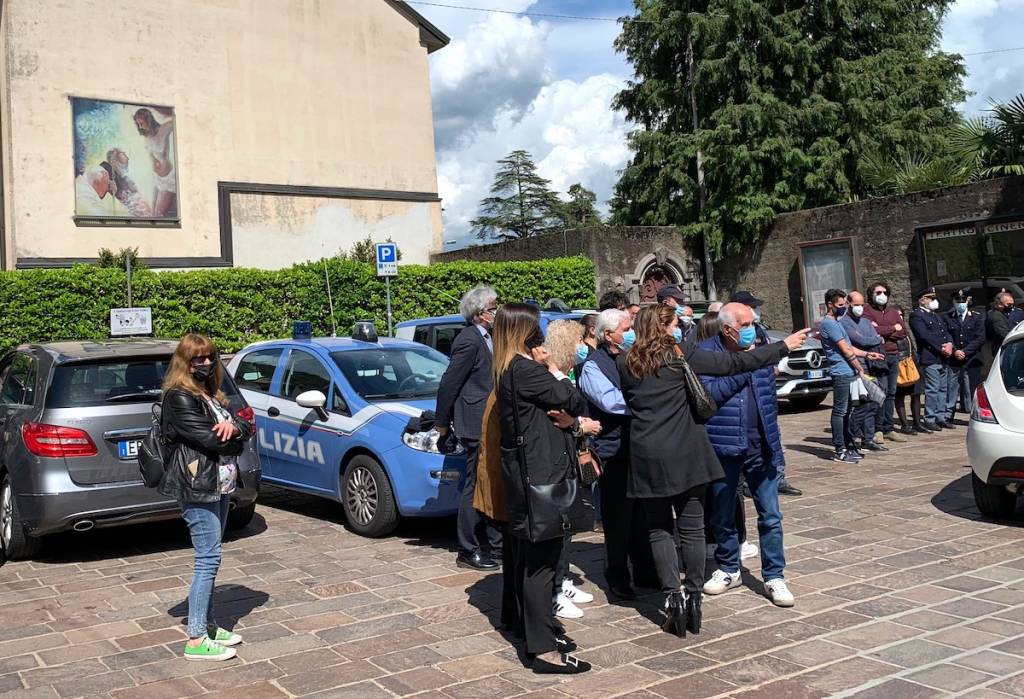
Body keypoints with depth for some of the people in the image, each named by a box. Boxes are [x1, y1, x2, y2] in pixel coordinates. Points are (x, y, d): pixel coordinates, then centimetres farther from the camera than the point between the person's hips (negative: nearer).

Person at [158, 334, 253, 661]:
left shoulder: (211, 395, 17)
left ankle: (208, 624, 22)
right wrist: (234, 436, -2)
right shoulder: (180, 398, -10)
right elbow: (208, 440, -20)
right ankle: (196, 640, -4)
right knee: (208, 559, -9)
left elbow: (246, 427, 9)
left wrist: (233, 427, -13)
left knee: (209, 558, 13)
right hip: (197, 487, -9)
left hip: (220, 485, 9)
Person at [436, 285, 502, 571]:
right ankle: (468, 552, 7)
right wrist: (442, 423, -9)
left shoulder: (485, 338, 12)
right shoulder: (469, 340, -17)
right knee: (476, 487, -2)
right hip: (477, 425, -10)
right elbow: (449, 383, -16)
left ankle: (496, 544, 27)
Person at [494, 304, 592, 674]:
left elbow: (545, 407, 12)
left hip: (524, 473, 10)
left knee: (529, 557, 16)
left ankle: (538, 632, 27)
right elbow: (575, 403, -13)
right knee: (541, 559, -6)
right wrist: (556, 373, 2)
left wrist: (568, 418, -5)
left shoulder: (508, 370, 13)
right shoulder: (526, 370, -18)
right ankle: (544, 650, -2)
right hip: (539, 474, -10)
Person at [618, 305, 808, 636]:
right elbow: (734, 362, -3)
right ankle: (693, 597, 12)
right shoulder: (682, 356, -5)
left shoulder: (625, 363, 2)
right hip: (685, 455, -1)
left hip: (647, 457, 2)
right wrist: (784, 346, 5)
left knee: (659, 529, 10)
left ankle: (673, 597, 2)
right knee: (691, 528, 8)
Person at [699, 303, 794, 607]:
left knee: (770, 515, 3)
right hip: (723, 448, -3)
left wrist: (773, 439, 12)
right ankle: (728, 570, 30)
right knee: (723, 516, 13)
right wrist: (744, 367, -17)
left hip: (760, 446, 3)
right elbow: (710, 392, -20)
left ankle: (774, 576, 12)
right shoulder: (705, 353, -7)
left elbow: (771, 395, 14)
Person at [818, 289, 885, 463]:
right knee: (840, 411, -6)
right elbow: (845, 350, -12)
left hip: (848, 373, 10)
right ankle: (840, 451, -4)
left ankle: (849, 446, 19)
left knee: (845, 411, 13)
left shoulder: (836, 323, 21)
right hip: (842, 373, -10)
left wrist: (866, 355, 12)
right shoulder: (829, 323, -11)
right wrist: (860, 369, -6)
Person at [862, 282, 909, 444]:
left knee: (891, 392, 7)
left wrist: (883, 332, -8)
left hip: (894, 355, 6)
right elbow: (872, 331, -16)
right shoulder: (867, 311, 0)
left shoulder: (894, 311, 18)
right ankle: (878, 429, -6)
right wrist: (893, 328, -1)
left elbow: (903, 333, 7)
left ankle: (888, 429, 11)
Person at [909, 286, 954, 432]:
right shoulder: (916, 316, -5)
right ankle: (929, 420, -3)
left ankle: (940, 417, 16)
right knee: (932, 390, -8)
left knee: (943, 388, 10)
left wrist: (950, 344, -2)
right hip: (930, 358, -9)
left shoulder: (937, 316, 23)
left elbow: (947, 332, 19)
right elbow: (924, 336, -15)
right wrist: (941, 349, -15)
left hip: (943, 358, 9)